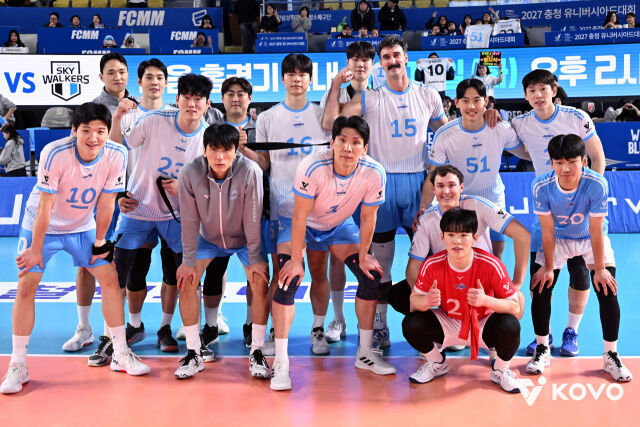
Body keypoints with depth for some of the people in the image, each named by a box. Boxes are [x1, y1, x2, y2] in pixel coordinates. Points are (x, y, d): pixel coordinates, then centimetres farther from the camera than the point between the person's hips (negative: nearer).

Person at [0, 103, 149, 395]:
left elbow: (106, 201, -10)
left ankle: (121, 355, 11)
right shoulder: (55, 153, -30)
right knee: (26, 286, -9)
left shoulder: (117, 156, -21)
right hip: (41, 226, -3)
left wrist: (100, 240, -2)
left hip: (82, 227, 3)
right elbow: (45, 205, -25)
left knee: (110, 278, -1)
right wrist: (35, 250, -18)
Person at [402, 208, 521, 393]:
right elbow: (414, 301, -11)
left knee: (510, 326, -33)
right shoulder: (432, 265, -18)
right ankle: (437, 363, 11)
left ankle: (500, 371, 2)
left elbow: (515, 307, -20)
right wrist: (427, 300, -36)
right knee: (411, 324, -23)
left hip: (483, 326, -2)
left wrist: (486, 300, -41)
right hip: (448, 325, 2)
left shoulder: (491, 265, -24)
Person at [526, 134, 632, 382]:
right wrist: (548, 267, -12)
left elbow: (596, 231, -24)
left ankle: (611, 356, 7)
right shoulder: (541, 186, -28)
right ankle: (542, 350, 13)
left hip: (591, 240, -1)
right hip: (557, 239, 1)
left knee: (607, 291, -11)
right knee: (540, 288, -8)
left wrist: (599, 269, -17)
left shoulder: (597, 185, -32)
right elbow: (548, 230, -18)